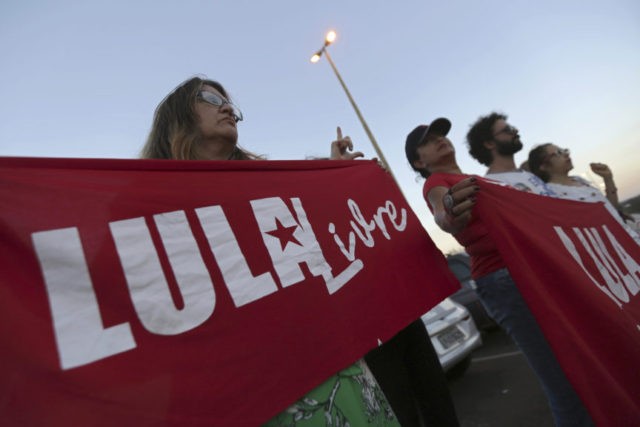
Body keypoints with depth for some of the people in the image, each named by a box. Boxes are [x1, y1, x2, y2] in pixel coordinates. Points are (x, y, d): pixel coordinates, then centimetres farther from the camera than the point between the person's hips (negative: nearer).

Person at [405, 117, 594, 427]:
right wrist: (451, 219, -44)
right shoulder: (436, 183, 0)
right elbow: (440, 213, -23)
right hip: (502, 280, -8)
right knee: (567, 384, -8)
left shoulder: (478, 180, 23)